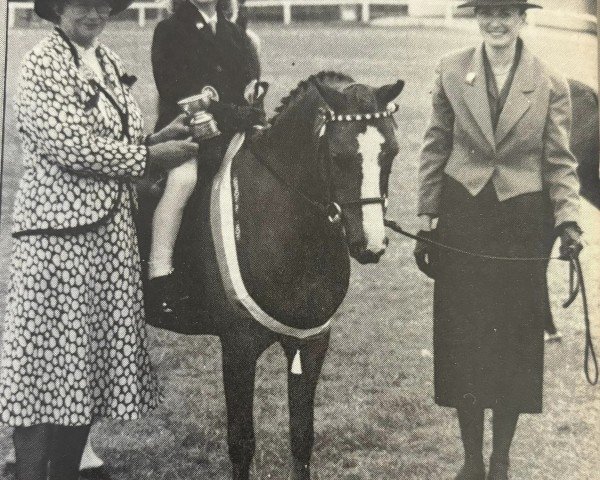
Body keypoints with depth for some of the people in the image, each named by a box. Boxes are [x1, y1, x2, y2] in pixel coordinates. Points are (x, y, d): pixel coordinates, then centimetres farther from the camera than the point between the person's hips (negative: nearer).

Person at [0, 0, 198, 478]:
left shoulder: (112, 64, 14)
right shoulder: (42, 63, -8)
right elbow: (67, 145, -18)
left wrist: (162, 135, 1)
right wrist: (147, 156, -15)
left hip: (113, 232, 8)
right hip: (57, 230, -8)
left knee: (94, 357, 11)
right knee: (47, 353, -2)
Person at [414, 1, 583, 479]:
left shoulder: (550, 85, -2)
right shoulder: (451, 71, 0)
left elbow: (559, 162, 1)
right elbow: (435, 149, 5)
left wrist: (568, 220, -12)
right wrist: (427, 219, 3)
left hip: (521, 225, -1)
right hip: (461, 220, 1)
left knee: (516, 345, 6)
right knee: (461, 343, 6)